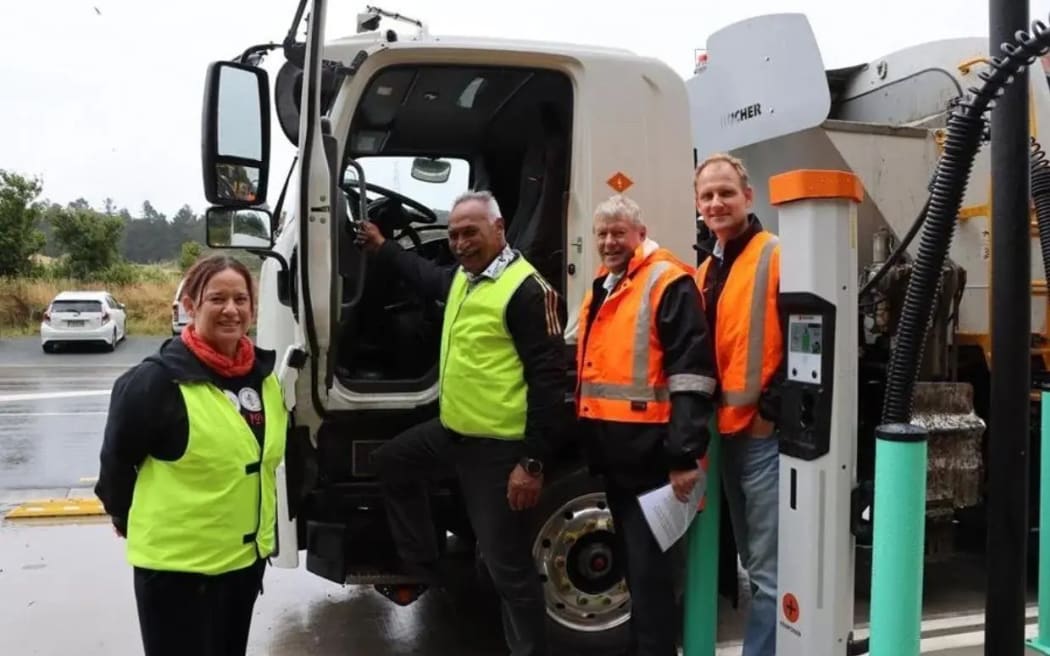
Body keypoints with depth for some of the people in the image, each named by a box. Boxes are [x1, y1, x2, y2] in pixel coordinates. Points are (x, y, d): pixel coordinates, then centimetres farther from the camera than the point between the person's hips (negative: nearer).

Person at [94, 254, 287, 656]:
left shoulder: (264, 374, 0)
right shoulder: (157, 379, -19)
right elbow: (116, 460, -8)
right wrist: (128, 520, 6)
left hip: (248, 555, 7)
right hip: (177, 563, -6)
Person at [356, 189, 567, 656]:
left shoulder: (526, 289, -18)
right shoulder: (462, 277, 10)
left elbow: (549, 377, -21)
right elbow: (429, 277, 37)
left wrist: (533, 461, -23)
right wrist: (382, 248, 42)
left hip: (498, 444, -9)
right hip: (452, 429, 10)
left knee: (507, 564, 0)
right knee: (390, 463, 27)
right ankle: (423, 564, 37)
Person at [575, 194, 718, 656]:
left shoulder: (667, 282, -11)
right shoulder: (601, 288, 17)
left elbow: (691, 373, -18)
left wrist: (685, 454, -23)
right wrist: (585, 430, 20)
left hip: (648, 448, -9)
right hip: (609, 447, 9)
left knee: (648, 565, -2)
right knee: (632, 559, 20)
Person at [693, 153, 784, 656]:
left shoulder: (776, 256, -10)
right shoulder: (706, 270, 15)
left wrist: (773, 410, -17)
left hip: (765, 433, -8)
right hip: (728, 432, 9)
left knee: (769, 569, -1)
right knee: (753, 561, 20)